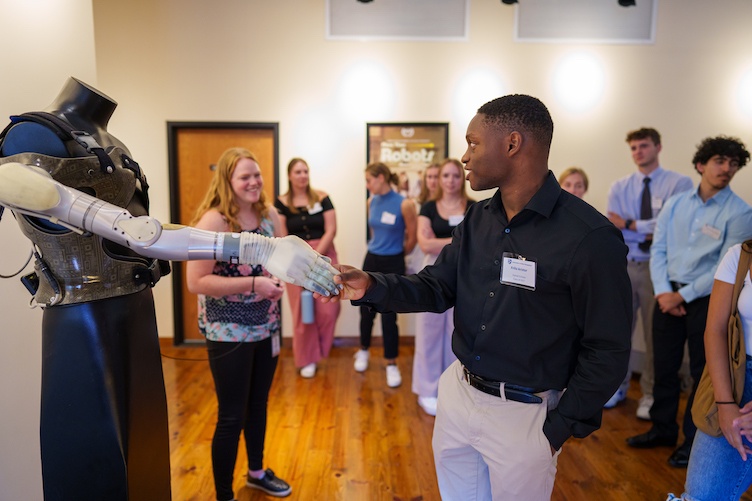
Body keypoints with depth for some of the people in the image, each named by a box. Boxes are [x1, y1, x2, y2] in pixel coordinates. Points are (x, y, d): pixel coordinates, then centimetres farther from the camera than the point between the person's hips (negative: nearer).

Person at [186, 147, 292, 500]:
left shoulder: (269, 214, 0)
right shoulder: (214, 220, -19)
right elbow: (196, 282, -23)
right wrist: (252, 283, -26)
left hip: (265, 328, 6)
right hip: (228, 334, -6)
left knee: (258, 404, 23)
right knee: (231, 417, 6)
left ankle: (257, 472, 45)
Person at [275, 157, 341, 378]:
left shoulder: (322, 198, 2)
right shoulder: (282, 203, 1)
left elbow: (331, 230, -3)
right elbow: (282, 238, -2)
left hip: (324, 256, 0)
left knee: (328, 308, -5)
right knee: (301, 311, 3)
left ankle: (321, 348, 22)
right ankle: (307, 359, 19)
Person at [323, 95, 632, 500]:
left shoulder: (589, 238, -20)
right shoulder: (478, 219, 1)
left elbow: (606, 350, -15)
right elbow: (436, 288, 3)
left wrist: (560, 430, -11)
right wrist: (371, 287, -13)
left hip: (524, 414, -6)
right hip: (458, 394, 6)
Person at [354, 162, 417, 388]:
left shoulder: (404, 204, -16)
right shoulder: (371, 201, 2)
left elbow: (412, 239, -5)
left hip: (393, 264, -5)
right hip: (371, 260, 5)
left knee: (388, 315, 1)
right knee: (366, 310, 14)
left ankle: (392, 364, 17)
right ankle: (363, 351, 37)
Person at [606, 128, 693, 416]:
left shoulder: (679, 184, -4)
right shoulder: (619, 187, 7)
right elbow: (613, 227, -4)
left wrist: (630, 224, -13)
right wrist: (649, 230, -13)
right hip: (623, 265, 3)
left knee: (655, 333, 7)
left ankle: (650, 395, 22)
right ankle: (617, 387, 28)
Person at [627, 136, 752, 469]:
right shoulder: (675, 204, 6)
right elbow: (658, 250, 3)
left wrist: (683, 295, -12)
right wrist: (663, 291, -9)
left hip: (708, 300, -4)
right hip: (668, 295, 4)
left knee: (704, 372, 8)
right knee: (663, 366, 12)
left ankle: (694, 440, 25)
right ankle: (663, 429, 29)